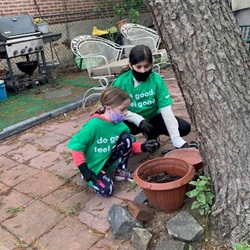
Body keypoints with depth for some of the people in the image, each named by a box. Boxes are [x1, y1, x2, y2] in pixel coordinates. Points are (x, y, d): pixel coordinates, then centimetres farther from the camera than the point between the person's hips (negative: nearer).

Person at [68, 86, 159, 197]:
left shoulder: (119, 124, -11)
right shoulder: (94, 125, -31)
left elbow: (128, 145, 0)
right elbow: (76, 146, -26)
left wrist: (143, 147, -19)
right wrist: (84, 170, -24)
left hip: (108, 158, 5)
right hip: (92, 165, -5)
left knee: (126, 137, -16)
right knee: (106, 190, -23)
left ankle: (121, 171, 3)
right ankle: (90, 175, 9)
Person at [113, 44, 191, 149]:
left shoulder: (157, 80, -19)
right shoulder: (121, 82, -19)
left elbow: (167, 111, -23)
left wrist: (177, 140, -29)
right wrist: (139, 119, -28)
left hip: (153, 117, 2)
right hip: (132, 121, -2)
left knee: (185, 128, -16)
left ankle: (152, 133, 10)